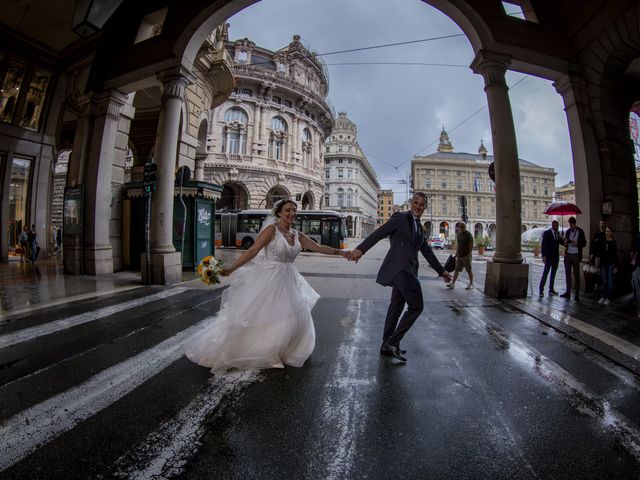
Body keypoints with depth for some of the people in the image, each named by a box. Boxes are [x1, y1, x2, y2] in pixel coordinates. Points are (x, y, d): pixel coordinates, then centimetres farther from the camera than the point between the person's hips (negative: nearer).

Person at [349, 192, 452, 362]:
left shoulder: (419, 227, 22)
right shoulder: (401, 217, -3)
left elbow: (427, 251, 27)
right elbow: (378, 233, -13)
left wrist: (441, 271, 28)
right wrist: (360, 249, -25)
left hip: (408, 269, 8)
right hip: (399, 267, -8)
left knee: (396, 307, 11)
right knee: (416, 305, -9)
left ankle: (387, 346, 21)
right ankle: (393, 342, 1)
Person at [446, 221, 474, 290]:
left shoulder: (468, 234, -10)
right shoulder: (458, 234, 12)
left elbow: (471, 245, -13)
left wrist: (468, 255, -17)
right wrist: (456, 254, 16)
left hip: (466, 256, -7)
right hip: (459, 256, 7)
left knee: (469, 270, 4)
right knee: (456, 270, 6)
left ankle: (471, 284, 16)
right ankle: (453, 283, 9)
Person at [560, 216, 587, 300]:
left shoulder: (580, 231, 0)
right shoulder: (567, 231, 10)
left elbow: (584, 243, 1)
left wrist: (577, 244, -17)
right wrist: (565, 242, -4)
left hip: (575, 255, -3)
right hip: (567, 255, 4)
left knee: (576, 275, 1)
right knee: (567, 273, 3)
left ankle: (577, 294, 7)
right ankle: (568, 292, 6)